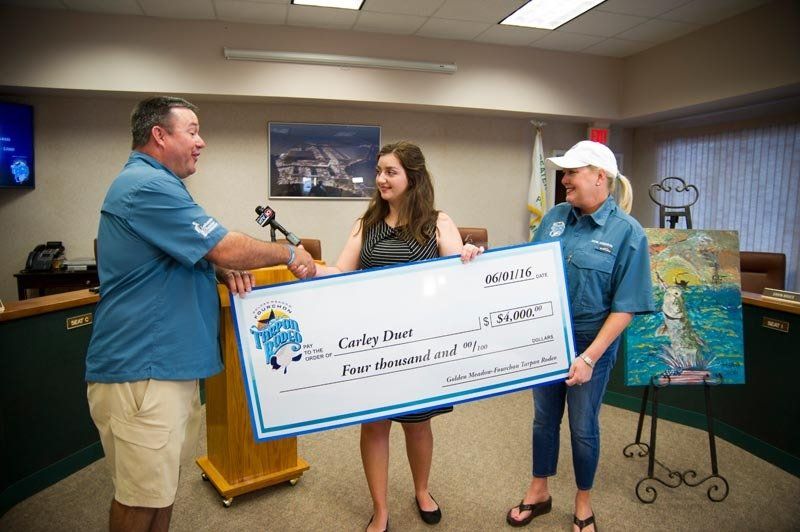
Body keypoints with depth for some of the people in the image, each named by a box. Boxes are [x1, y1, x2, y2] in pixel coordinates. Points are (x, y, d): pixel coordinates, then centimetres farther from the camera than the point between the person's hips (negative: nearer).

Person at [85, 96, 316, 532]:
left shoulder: (153, 183, 17)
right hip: (140, 369, -10)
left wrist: (224, 272, 0)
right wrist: (289, 255, -5)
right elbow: (226, 248, -20)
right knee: (142, 496, 4)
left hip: (168, 363, 10)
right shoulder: (147, 185, -18)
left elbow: (189, 252, 21)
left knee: (161, 484, 21)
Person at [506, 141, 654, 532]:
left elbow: (625, 307, -15)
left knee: (583, 427, 13)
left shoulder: (627, 232, -14)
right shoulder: (555, 217, -1)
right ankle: (539, 492, 39)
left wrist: (589, 357, -19)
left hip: (591, 344, -4)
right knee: (544, 419, 18)